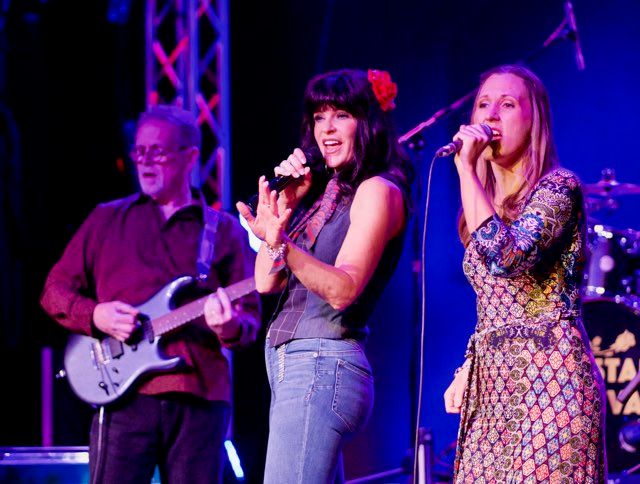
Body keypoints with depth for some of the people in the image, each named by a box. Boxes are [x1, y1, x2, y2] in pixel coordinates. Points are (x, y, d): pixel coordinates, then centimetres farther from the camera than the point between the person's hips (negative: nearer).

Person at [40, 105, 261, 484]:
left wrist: (231, 328, -16)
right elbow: (55, 289, 15)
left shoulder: (226, 232, 13)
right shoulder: (107, 220, 15)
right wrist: (96, 316, -6)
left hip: (201, 399, 0)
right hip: (126, 396, 0)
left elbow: (251, 317, 9)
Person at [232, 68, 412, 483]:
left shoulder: (378, 190, -6)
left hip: (320, 366, -9)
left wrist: (282, 245, -33)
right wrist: (286, 203, 4)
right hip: (291, 366, 9)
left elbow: (344, 289, -18)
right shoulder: (322, 192, 18)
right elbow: (266, 283, 11)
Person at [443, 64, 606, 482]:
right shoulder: (487, 200, 18)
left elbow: (506, 258, -23)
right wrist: (465, 371, 14)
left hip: (549, 376, -8)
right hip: (494, 385, 8)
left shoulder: (558, 186, -5)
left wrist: (466, 169, -17)